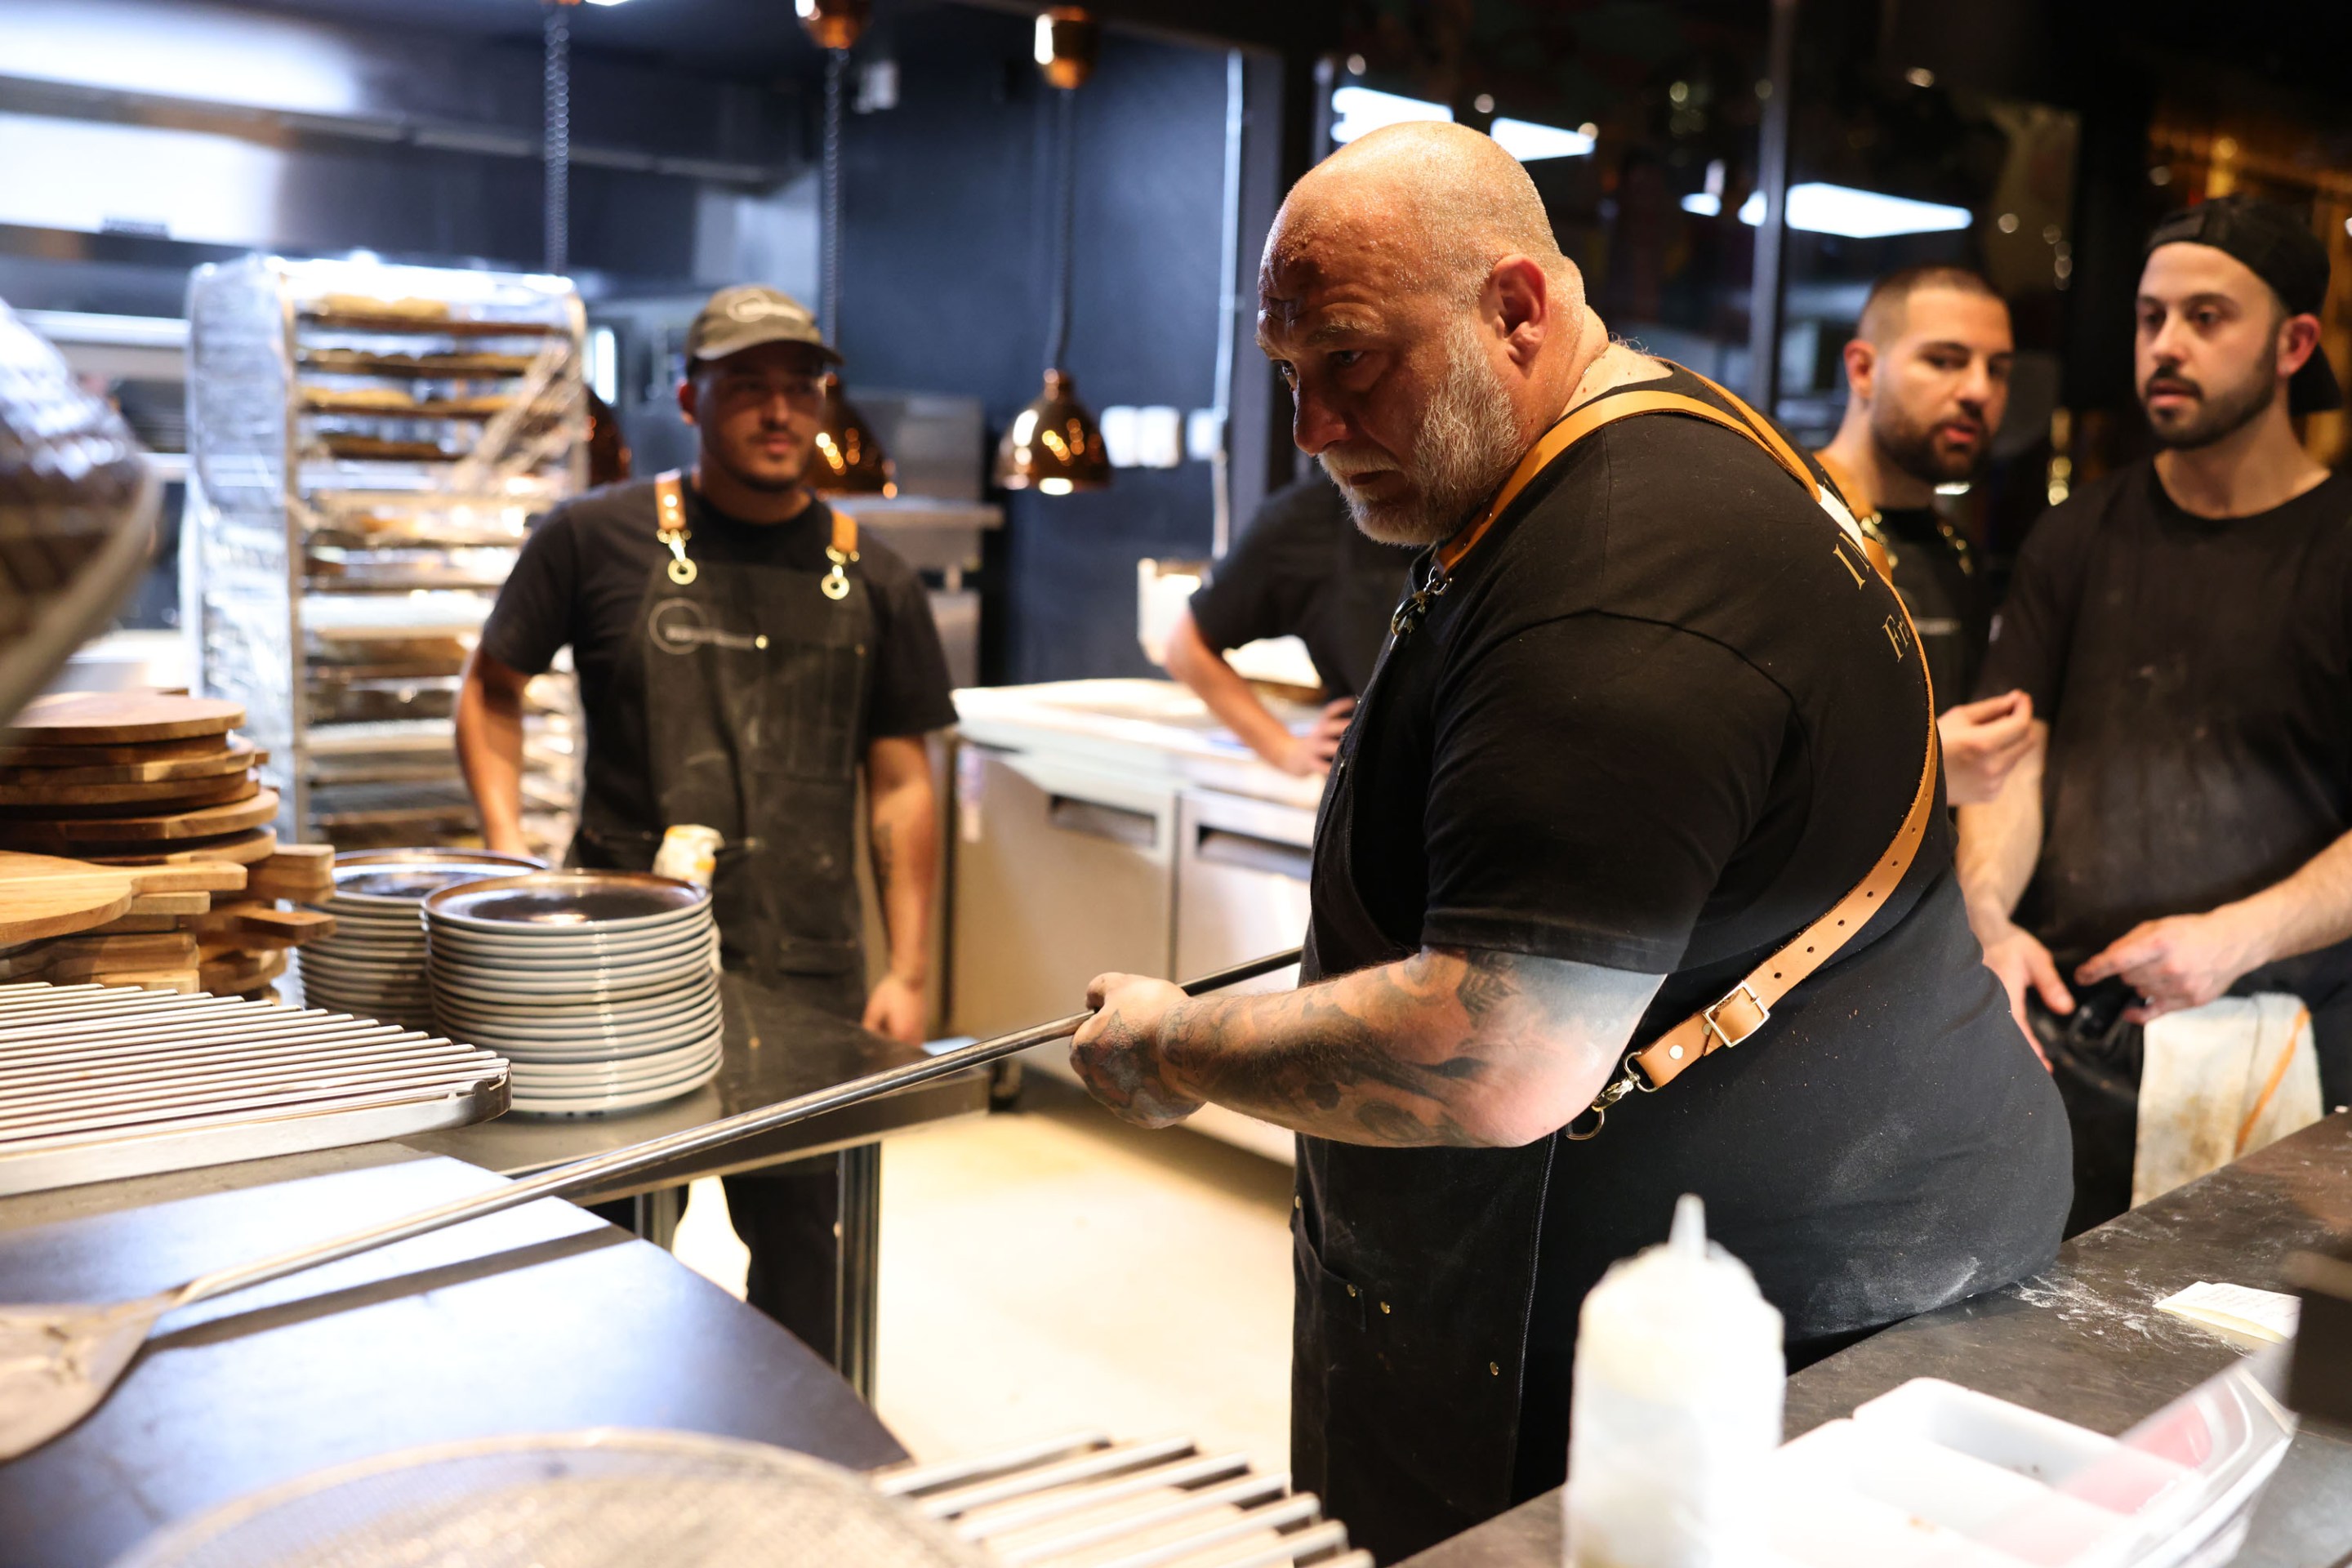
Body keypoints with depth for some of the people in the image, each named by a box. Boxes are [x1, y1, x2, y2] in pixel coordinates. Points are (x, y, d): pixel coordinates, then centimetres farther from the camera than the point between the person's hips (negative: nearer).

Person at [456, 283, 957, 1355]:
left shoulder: (870, 580, 6)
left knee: (801, 1240, 12)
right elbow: (492, 691, 10)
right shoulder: (597, 538, 0)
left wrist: (908, 971, 3)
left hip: (809, 979, 2)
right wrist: (508, 847, -5)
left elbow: (899, 782, 8)